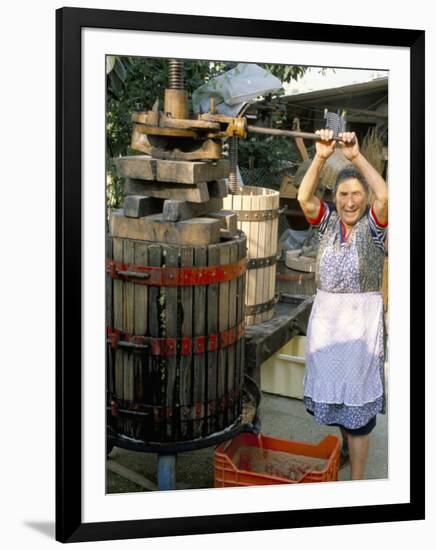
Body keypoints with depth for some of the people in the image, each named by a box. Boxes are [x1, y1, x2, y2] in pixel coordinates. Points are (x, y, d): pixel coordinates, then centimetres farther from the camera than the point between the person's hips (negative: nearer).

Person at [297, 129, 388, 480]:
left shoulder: (374, 225, -5)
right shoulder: (328, 221, 3)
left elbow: (385, 196, -25)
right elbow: (304, 197, -14)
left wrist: (356, 156, -27)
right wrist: (321, 157, -25)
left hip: (362, 319, -3)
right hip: (325, 315, 4)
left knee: (357, 401, 1)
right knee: (330, 391, 13)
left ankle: (357, 480, 10)